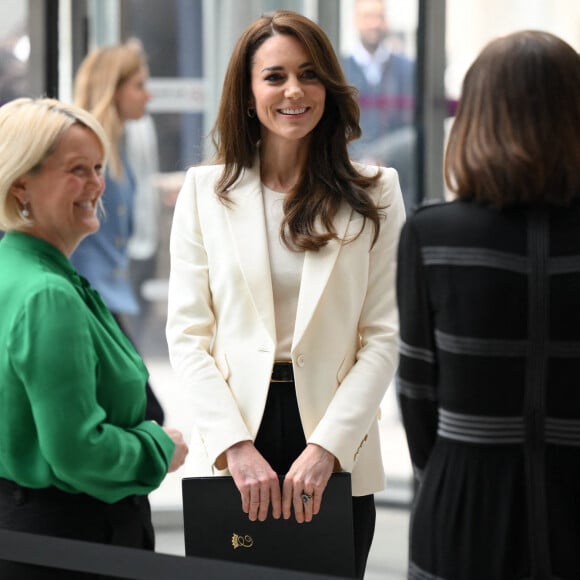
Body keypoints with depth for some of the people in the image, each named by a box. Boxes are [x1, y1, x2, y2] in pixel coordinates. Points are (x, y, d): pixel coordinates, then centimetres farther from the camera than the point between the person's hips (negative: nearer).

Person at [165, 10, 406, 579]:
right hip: (231, 452, 0)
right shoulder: (204, 189, 4)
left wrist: (327, 445, -12)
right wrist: (236, 445, -10)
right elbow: (187, 333, 1)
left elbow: (383, 336, -2)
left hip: (337, 456, 0)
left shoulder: (374, 193, 3)